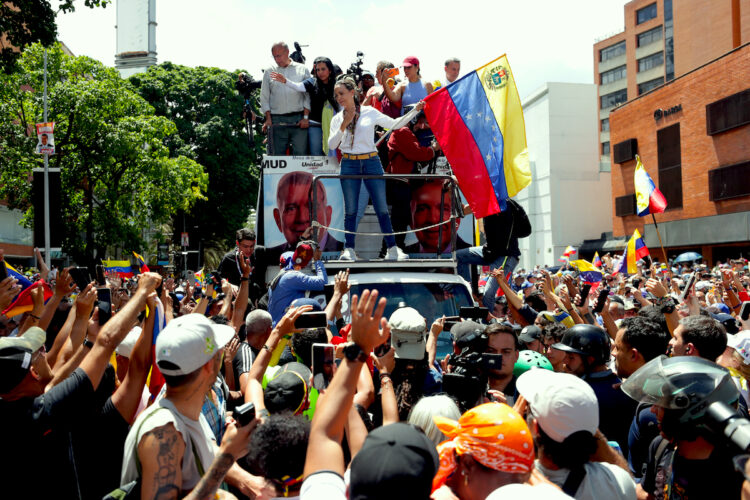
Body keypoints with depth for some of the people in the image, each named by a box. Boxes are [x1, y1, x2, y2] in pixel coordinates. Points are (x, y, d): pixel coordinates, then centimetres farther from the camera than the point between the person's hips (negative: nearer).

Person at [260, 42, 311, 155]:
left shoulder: (302, 70, 10)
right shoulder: (269, 72, 14)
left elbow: (308, 95, 6)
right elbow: (264, 97, 12)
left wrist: (305, 117, -4)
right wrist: (268, 119, 1)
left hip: (298, 120, -1)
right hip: (276, 121, 1)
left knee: (301, 153, -5)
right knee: (277, 153, -1)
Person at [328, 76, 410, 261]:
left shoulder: (370, 112, 3)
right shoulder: (337, 119, 8)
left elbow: (394, 124, 8)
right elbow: (331, 144, 0)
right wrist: (344, 125, -10)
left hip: (371, 163, -1)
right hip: (349, 165, 1)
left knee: (382, 208, -1)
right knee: (350, 210, 3)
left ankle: (392, 248, 7)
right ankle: (349, 249, 11)